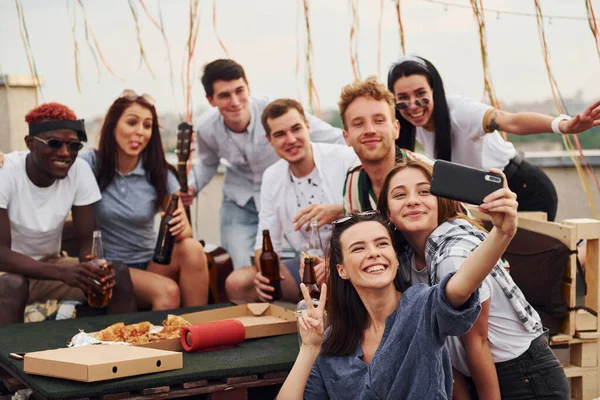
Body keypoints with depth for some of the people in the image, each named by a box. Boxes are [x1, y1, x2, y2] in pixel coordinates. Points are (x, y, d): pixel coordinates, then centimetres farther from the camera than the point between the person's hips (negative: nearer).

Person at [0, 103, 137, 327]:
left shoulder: (80, 170, -12)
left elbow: (88, 240, -9)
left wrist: (94, 268, -34)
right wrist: (62, 273, -43)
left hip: (50, 263, 4)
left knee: (118, 275, -18)